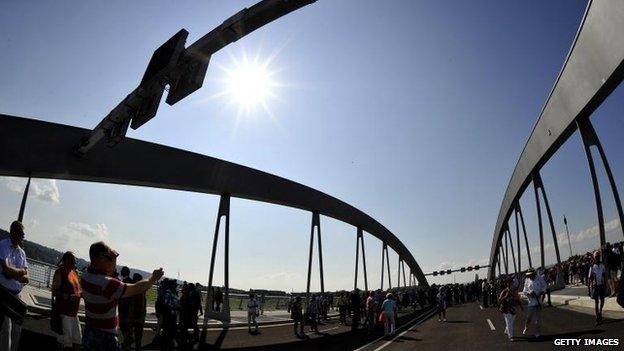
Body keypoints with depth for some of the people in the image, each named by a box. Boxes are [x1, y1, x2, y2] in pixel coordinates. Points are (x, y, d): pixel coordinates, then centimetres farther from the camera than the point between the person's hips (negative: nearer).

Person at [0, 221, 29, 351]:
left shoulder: (22, 252, 12)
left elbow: (26, 278, 5)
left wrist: (14, 273, -13)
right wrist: (21, 271, -5)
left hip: (16, 294, 7)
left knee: (17, 329, 11)